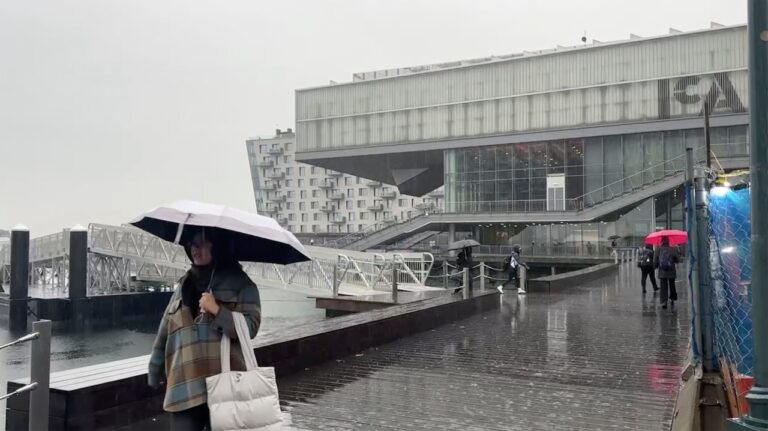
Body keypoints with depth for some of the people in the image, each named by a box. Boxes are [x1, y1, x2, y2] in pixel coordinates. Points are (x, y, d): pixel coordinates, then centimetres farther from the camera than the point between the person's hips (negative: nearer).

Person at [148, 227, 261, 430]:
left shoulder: (240, 283, 4)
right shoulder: (184, 285, 17)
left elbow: (250, 327, -7)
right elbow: (165, 334, 18)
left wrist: (217, 310, -15)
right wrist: (155, 372, 17)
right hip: (185, 387, 4)